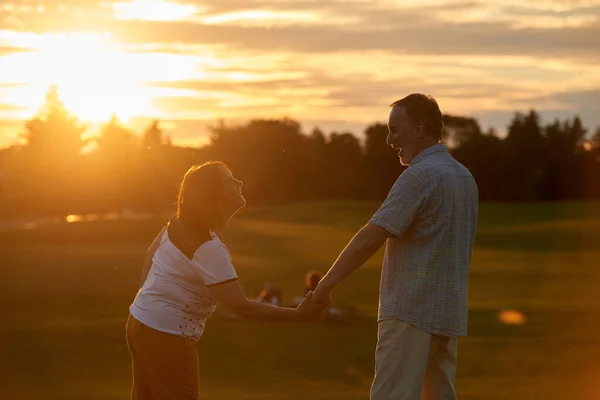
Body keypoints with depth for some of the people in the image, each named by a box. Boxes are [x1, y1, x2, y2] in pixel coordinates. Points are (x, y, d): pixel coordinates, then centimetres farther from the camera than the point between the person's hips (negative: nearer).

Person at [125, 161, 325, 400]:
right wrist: (299, 314, -26)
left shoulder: (180, 223, 2)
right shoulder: (209, 247, -25)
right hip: (165, 337, -9)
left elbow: (152, 251, 19)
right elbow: (241, 307, -28)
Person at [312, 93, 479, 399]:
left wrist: (325, 285, -11)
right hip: (448, 310, 9)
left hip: (411, 311, -9)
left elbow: (369, 240, -17)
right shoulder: (465, 177, 15)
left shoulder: (419, 176, -13)